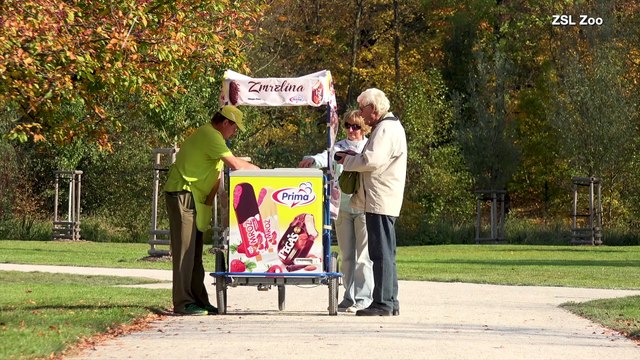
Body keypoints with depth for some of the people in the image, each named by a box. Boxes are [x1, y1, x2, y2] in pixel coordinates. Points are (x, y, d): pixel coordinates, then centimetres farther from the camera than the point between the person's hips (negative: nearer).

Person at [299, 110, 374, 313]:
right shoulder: (339, 147, 11)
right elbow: (326, 158, -7)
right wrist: (312, 160, -28)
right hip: (343, 206, 4)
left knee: (363, 256, -7)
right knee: (346, 256, 9)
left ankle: (363, 299, -5)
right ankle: (349, 298, 15)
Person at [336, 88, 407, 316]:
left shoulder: (386, 129, -13)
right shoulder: (387, 127, 21)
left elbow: (372, 160, -23)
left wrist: (347, 161, -6)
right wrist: (354, 159, 10)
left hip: (381, 201, -11)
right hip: (380, 201, 11)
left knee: (381, 252, -10)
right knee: (385, 253, 13)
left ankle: (383, 303, -11)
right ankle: (390, 302, 17)